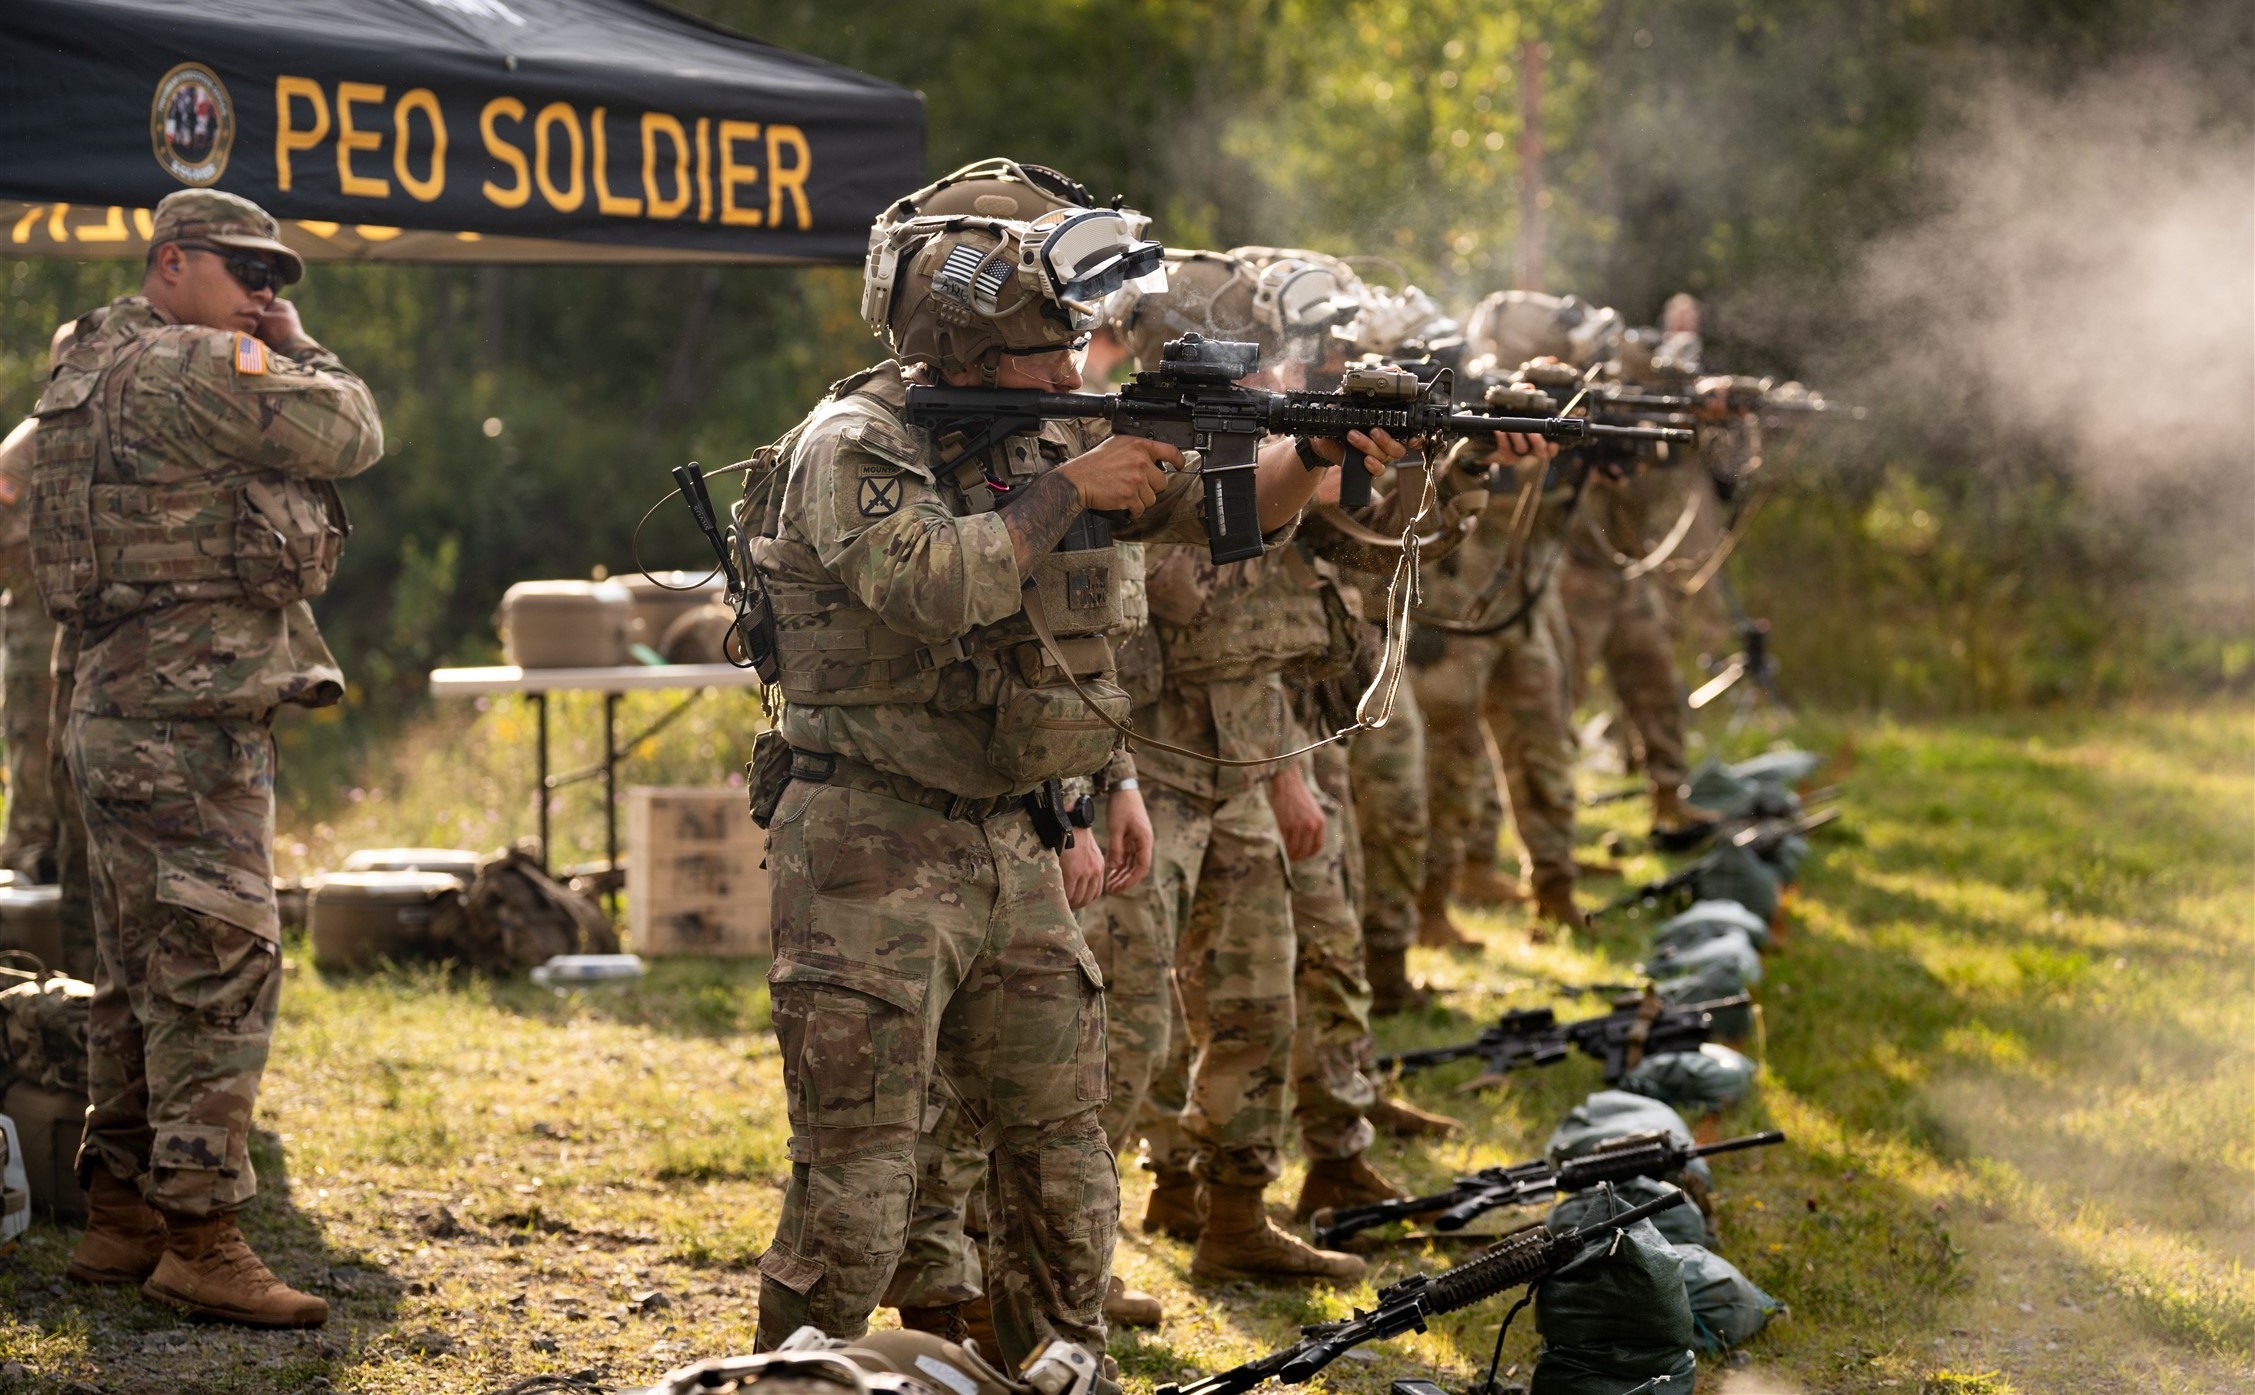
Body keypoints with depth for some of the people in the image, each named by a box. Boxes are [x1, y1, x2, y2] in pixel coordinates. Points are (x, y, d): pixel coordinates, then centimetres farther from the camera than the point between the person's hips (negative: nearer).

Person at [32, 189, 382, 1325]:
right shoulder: (200, 367, -12)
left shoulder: (93, 369, 20)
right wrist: (298, 349, 7)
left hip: (118, 709, 11)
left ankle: (121, 1218, 19)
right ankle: (201, 1238, -11)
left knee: (144, 977, 14)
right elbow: (350, 435, -6)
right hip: (192, 713, -11)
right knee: (219, 972, -10)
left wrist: (275, 351, 15)